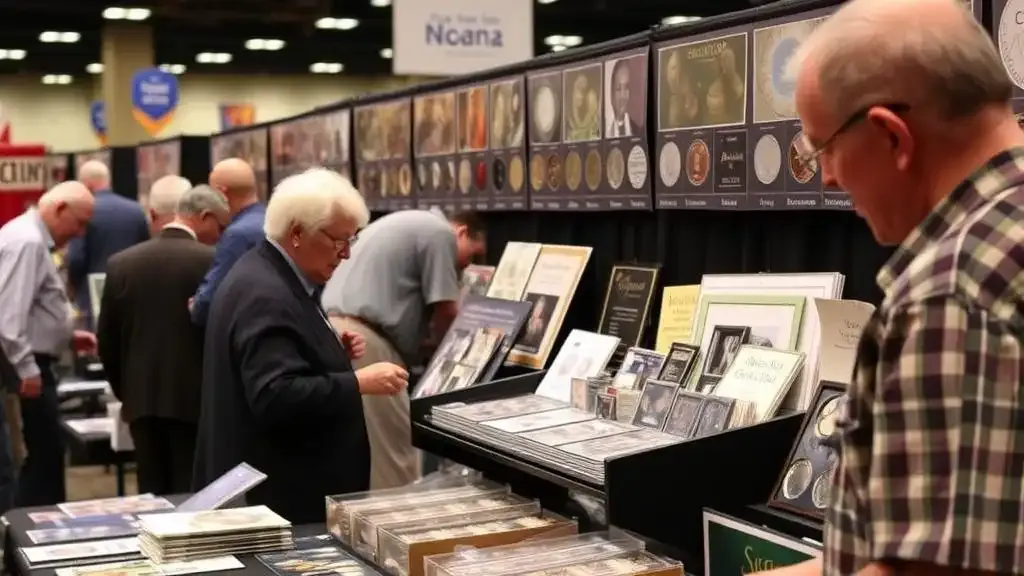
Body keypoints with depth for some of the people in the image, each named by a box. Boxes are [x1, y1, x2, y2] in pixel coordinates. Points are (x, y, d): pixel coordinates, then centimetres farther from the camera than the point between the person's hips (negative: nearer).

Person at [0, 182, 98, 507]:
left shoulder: (33, 238, 14)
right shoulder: (27, 242, -18)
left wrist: (69, 337, 16)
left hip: (31, 363, 10)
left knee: (46, 452, 14)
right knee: (46, 452, -5)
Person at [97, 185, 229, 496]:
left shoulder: (121, 263, 4)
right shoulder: (213, 262, -9)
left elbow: (107, 341, 7)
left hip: (141, 401, 4)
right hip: (195, 400, -4)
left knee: (152, 496, 11)